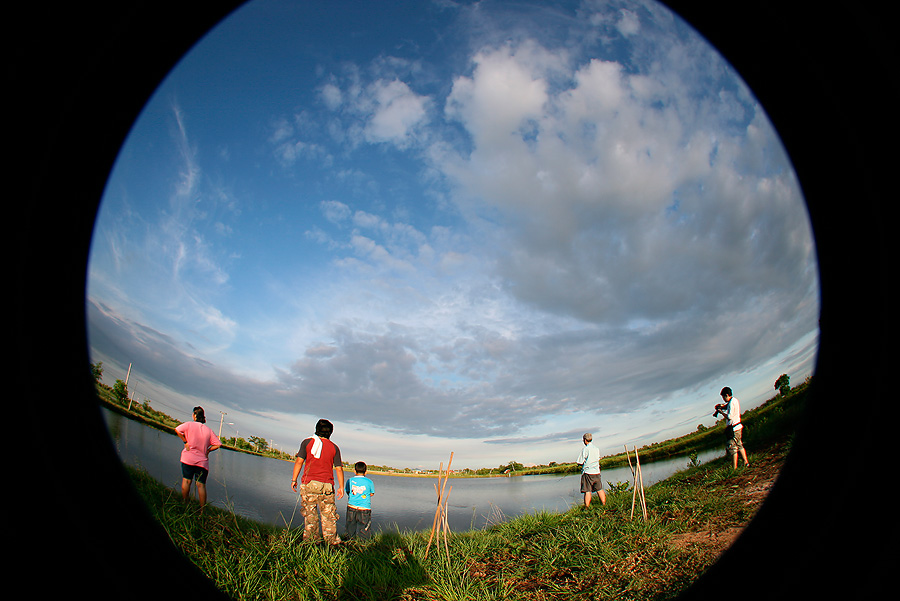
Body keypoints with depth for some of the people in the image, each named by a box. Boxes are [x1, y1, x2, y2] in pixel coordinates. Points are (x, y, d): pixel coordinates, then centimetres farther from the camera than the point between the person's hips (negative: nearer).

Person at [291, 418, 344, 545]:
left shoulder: (307, 442, 4)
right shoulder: (334, 447, 8)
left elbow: (299, 461, -1)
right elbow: (339, 469, 6)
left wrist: (294, 480, 5)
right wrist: (341, 487, 10)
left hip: (309, 483, -1)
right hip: (327, 485, 1)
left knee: (309, 513, 6)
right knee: (328, 514, 7)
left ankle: (310, 538, 7)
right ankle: (331, 540, 8)